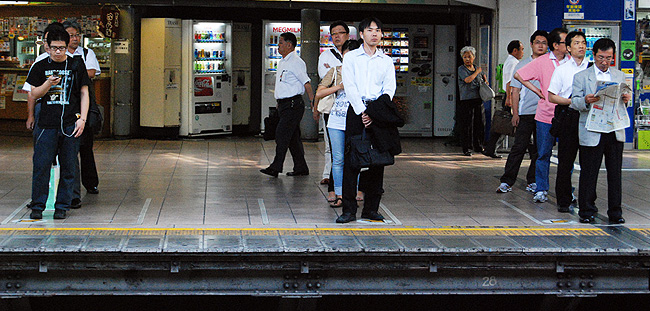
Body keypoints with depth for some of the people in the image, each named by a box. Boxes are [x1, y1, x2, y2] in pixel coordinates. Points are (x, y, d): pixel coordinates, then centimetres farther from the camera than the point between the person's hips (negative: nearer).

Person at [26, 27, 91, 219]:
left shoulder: (77, 65, 6)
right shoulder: (40, 67, 8)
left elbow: (84, 93, 8)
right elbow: (33, 95, 8)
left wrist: (82, 118, -2)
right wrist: (48, 84, -12)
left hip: (70, 124, 0)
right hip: (47, 124, 0)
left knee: (68, 167, 2)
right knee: (41, 165, -4)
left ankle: (62, 206, 11)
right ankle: (38, 205, 6)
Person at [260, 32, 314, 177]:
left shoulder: (296, 62, -11)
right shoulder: (282, 62, 18)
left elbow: (306, 83, -13)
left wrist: (314, 103, -14)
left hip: (293, 104, -9)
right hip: (284, 104, 9)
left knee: (282, 135, -12)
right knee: (293, 137, 10)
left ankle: (275, 168, -11)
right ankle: (301, 168, 14)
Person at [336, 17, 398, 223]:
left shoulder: (386, 61, 14)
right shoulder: (351, 58, 8)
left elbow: (389, 88, 3)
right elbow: (350, 87, -2)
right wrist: (362, 111, -14)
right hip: (356, 110, -2)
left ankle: (371, 208, 9)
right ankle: (349, 209, -5)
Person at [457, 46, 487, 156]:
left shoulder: (477, 68, 14)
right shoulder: (461, 69, -3)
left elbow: (483, 76, 34)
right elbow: (467, 80, -20)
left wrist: (485, 80, 12)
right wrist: (477, 72, -8)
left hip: (478, 100, 6)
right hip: (466, 101, -6)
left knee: (480, 125, 8)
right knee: (466, 126, -5)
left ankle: (478, 147, 21)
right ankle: (466, 149, 2)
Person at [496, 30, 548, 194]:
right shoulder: (523, 65, 6)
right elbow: (515, 90, 5)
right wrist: (515, 113, -4)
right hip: (526, 113, -2)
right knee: (519, 147, -6)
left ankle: (532, 182, 15)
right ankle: (507, 182, -2)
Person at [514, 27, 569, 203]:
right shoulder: (542, 62, 1)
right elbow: (518, 75, 8)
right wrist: (536, 90, 3)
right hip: (546, 116, -1)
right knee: (544, 154, 3)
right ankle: (541, 190, 11)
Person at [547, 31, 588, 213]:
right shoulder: (562, 70, 6)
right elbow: (551, 97, 3)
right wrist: (572, 101, -10)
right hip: (568, 117, -1)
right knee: (565, 160, -1)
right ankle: (564, 200, 6)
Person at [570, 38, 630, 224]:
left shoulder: (619, 76, 15)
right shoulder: (581, 77, 5)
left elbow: (622, 101, 17)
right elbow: (574, 102, -2)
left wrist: (625, 100, -7)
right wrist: (586, 101, -23)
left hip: (615, 132, 3)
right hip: (591, 132, -3)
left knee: (615, 173, 3)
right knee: (589, 173, 1)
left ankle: (615, 212, 11)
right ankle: (587, 212, 11)